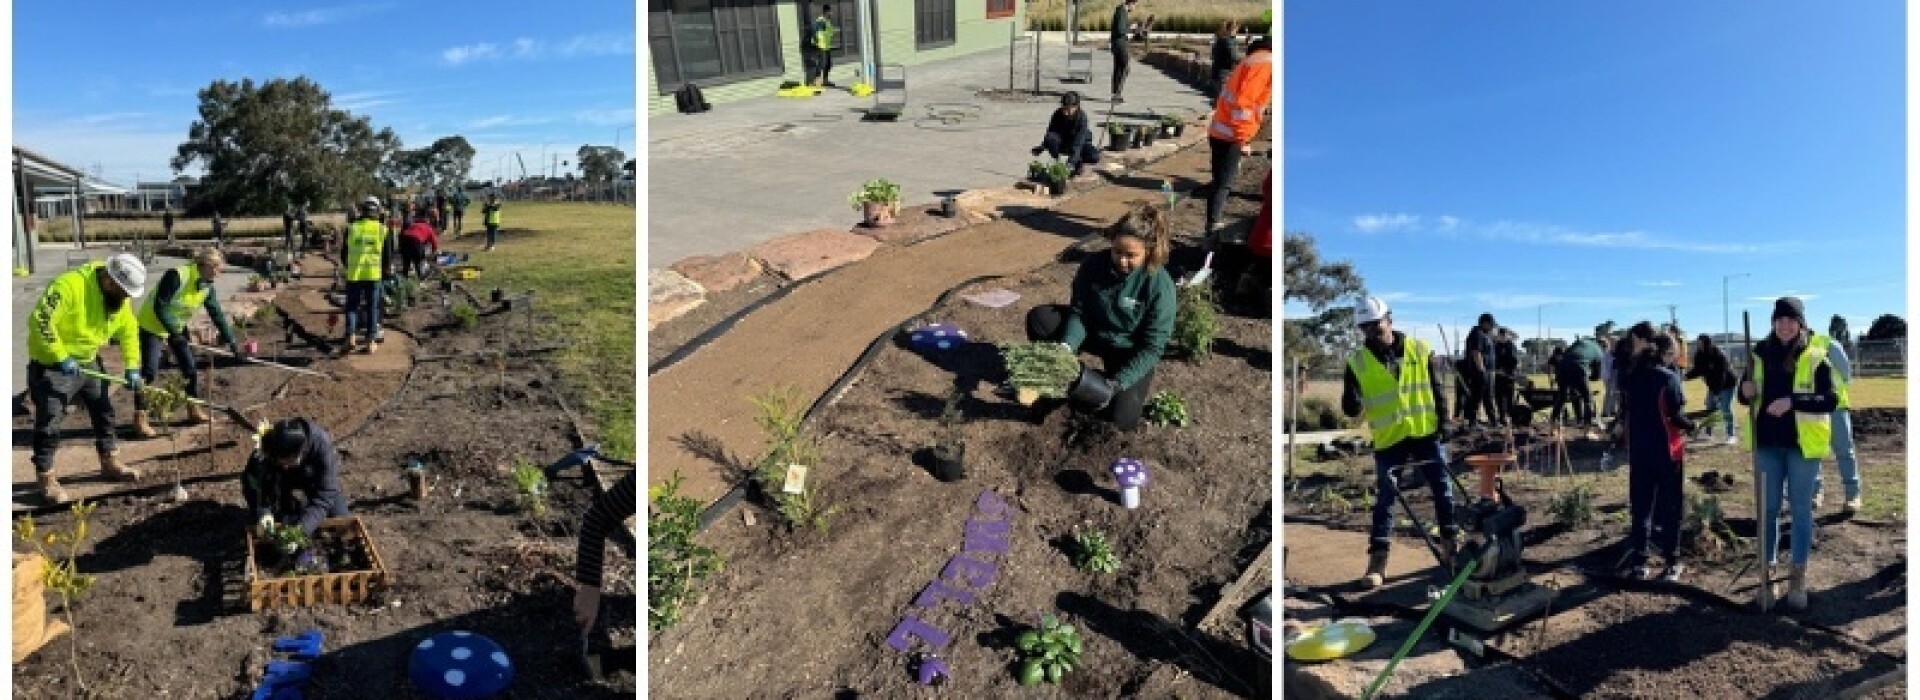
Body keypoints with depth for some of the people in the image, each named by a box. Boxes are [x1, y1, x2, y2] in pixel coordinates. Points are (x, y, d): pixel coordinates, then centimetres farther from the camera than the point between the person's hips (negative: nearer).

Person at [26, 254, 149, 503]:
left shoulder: (121, 298, -5)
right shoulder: (70, 285, -29)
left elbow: (129, 332, 6)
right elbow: (40, 321, -31)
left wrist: (132, 367, -3)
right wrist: (61, 358, -29)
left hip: (88, 361, 8)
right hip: (52, 363, -7)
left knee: (103, 411, 15)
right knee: (49, 422, -1)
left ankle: (109, 463, 31)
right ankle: (46, 479, 9)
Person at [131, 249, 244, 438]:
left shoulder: (207, 287, -6)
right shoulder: (177, 276, -29)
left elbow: (217, 315, -2)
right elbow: (159, 307, -28)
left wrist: (232, 342, -5)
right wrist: (174, 333, -29)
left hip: (176, 327, 8)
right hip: (152, 325, -8)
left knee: (190, 367, 8)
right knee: (149, 372, -12)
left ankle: (194, 411, 22)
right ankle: (140, 419, -7)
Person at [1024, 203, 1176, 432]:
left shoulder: (1160, 285, -26)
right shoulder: (1094, 265, -18)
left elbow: (1152, 346, -23)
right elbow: (1079, 312, -12)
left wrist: (1118, 383, -31)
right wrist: (1066, 346, -33)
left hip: (1130, 352, -3)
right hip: (1094, 332, 3)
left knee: (1123, 419, -22)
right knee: (1039, 318, -18)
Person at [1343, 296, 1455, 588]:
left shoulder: (1420, 350, 1)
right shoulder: (1357, 362, -4)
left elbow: (1436, 389, 6)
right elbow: (1351, 408, -5)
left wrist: (1442, 422, -1)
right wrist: (1354, 404, -28)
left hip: (1427, 433, 2)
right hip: (1389, 440, -1)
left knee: (1443, 490, 11)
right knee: (1385, 500, 0)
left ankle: (1451, 544, 28)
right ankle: (1377, 561, 4)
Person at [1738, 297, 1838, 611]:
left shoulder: (1816, 357, -6)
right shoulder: (1761, 354, 4)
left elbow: (1831, 400, -12)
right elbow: (1746, 397, 12)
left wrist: (1792, 401, -25)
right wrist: (1746, 391, -10)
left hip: (1802, 443, -3)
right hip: (1767, 443, 3)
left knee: (1801, 509, 6)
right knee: (1768, 508, 10)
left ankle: (1798, 577, 15)